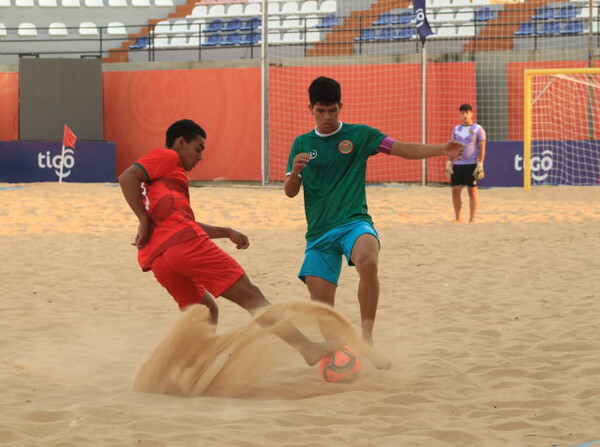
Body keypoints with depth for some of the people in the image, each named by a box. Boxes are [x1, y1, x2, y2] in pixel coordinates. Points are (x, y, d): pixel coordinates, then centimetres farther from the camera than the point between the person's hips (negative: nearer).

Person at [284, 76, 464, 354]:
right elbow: (290, 192, 7)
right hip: (318, 232, 3)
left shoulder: (359, 135, 4)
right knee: (320, 305, -3)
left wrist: (441, 149, -17)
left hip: (353, 222, -3)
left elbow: (405, 149, -2)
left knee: (368, 263, -37)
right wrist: (295, 170, -15)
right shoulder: (301, 144, 10)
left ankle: (367, 334, -28)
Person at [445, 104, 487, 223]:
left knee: (472, 191, -1)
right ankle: (458, 218, 11)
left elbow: (482, 149, -2)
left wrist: (480, 165, -10)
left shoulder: (478, 129, 1)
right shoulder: (456, 129, 14)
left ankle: (472, 219, 2)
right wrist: (449, 163, 7)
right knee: (455, 190, 1)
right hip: (457, 165, 4)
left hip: (472, 165, -4)